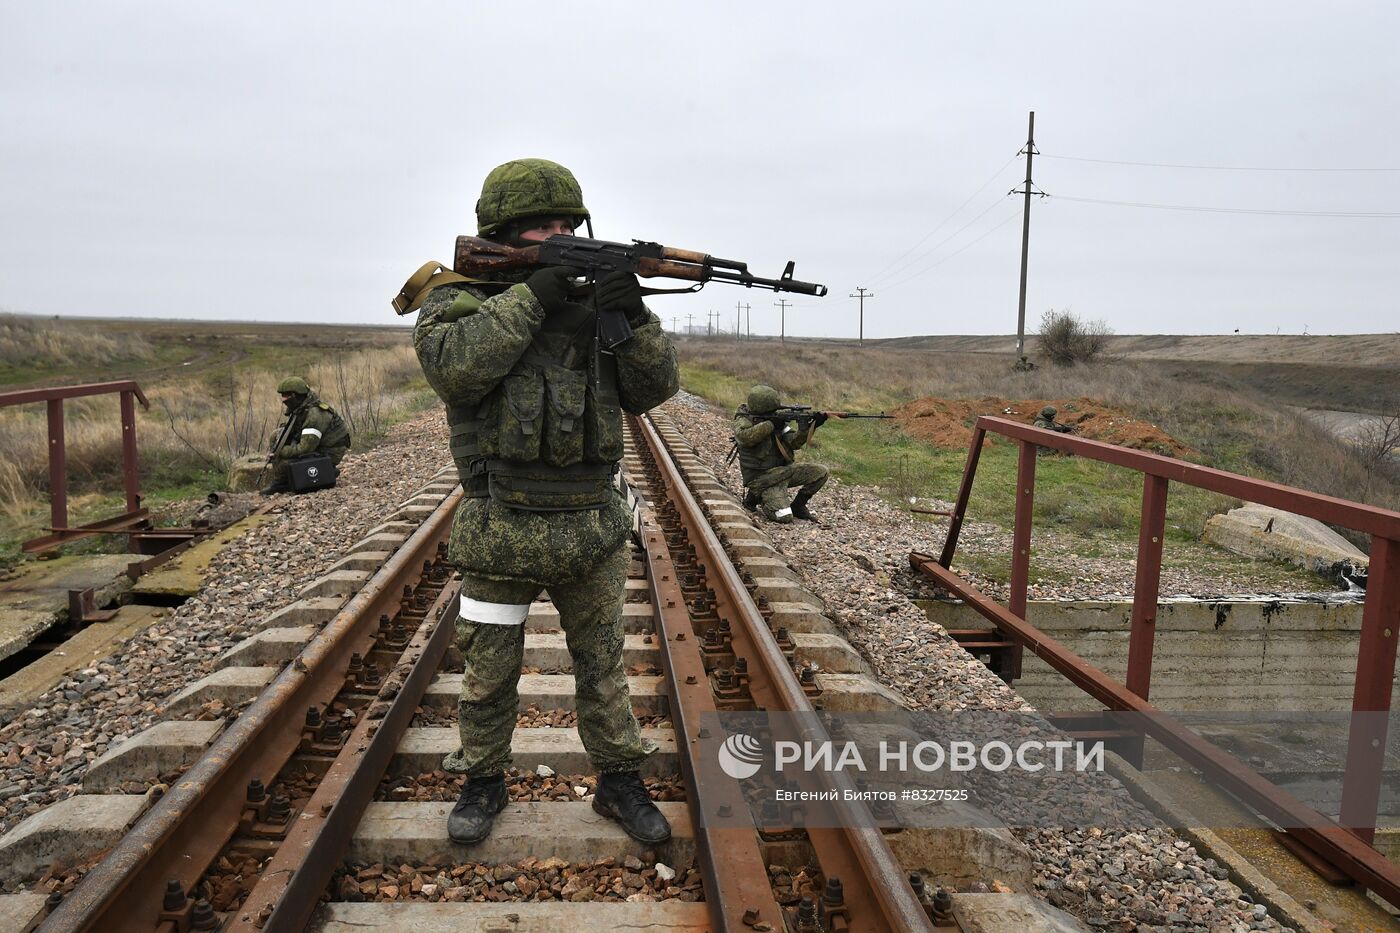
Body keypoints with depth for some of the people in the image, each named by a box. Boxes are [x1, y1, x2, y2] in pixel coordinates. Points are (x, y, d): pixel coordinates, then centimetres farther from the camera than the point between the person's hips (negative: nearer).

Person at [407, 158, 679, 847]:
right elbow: (454, 367, -25)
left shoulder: (592, 301, 7)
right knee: (489, 672, 13)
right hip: (502, 532, -3)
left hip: (594, 529, 3)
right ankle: (483, 782, 35)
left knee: (603, 665, 15)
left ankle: (619, 781, 32)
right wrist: (530, 296, -24)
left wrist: (635, 317, -16)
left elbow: (655, 386, 1)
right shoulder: (458, 299, -3)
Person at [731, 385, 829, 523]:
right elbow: (744, 436, -34)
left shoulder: (776, 418, 7)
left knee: (820, 472, -4)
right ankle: (755, 497, 5)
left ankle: (797, 506, 11)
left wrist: (808, 427, -17)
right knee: (784, 517, -22)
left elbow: (793, 442, 0)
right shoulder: (743, 420, -10)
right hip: (763, 479, -7)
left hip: (784, 470, 7)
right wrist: (771, 424, -29)